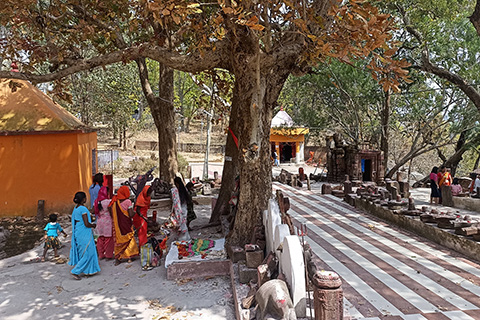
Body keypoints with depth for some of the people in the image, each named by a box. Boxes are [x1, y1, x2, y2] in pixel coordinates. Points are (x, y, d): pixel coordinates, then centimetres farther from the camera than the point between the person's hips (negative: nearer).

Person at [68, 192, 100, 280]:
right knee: (87, 253, 1)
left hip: (77, 233, 9)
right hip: (84, 235, -9)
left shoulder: (76, 208, 7)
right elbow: (86, 224, -23)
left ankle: (88, 271, 28)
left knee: (82, 252, 18)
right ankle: (76, 271, 1)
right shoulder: (83, 209, -19)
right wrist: (93, 225, -3)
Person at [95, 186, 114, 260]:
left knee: (101, 238, 14)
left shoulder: (96, 201, 3)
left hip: (99, 221, 6)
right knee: (108, 238, 3)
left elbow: (93, 211, 7)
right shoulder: (108, 201, -16)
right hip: (107, 221, -6)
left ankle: (101, 254, 22)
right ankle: (108, 255, 10)